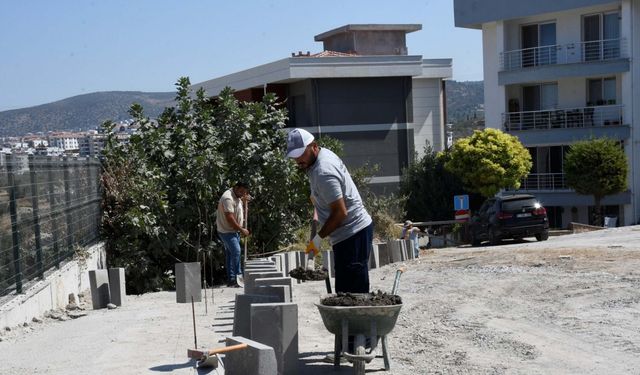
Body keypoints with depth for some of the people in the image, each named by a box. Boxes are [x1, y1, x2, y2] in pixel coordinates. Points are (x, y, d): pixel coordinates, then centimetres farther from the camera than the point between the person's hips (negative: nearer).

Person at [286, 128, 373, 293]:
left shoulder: (323, 173, -21)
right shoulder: (324, 153, 10)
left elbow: (340, 212, -21)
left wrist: (318, 237, -14)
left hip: (352, 234, -11)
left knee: (352, 292, -11)